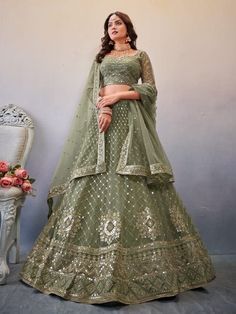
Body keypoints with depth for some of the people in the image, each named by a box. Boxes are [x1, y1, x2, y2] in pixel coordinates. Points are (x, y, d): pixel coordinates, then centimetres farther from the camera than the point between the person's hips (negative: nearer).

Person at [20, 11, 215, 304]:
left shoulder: (140, 55, 17)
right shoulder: (101, 57, 23)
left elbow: (150, 89, 5)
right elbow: (94, 89, 9)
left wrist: (119, 94, -8)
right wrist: (103, 109, -12)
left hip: (130, 119, -2)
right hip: (104, 117, 3)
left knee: (133, 183, -11)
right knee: (98, 180, -7)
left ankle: (144, 262, -1)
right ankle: (98, 263, 1)